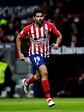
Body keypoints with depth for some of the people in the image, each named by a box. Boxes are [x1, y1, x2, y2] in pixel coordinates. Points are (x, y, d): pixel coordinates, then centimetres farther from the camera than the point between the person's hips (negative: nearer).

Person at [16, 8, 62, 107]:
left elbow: (59, 35, 3)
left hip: (45, 54, 4)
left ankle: (27, 82, 53)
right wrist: (19, 53, 0)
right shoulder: (28, 29, -12)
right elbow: (18, 38, 4)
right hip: (34, 54, -4)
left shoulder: (49, 26, -10)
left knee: (38, 77, 17)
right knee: (44, 72, -25)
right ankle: (49, 99, -21)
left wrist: (57, 44, -18)